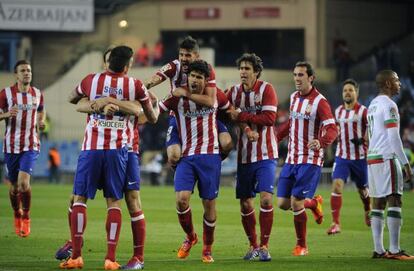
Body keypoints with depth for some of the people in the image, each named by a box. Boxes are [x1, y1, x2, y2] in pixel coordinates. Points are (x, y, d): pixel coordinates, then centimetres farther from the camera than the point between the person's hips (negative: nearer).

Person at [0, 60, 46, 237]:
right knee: (14, 186, 6)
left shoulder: (37, 94, 6)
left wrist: (41, 123, 2)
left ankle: (26, 217, -1)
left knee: (24, 181, -19)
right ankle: (17, 216, 32)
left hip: (31, 145, 0)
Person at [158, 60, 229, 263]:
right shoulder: (177, 98, 0)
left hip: (210, 155, 0)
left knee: (209, 203, 2)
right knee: (181, 199, -16)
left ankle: (207, 249, 19)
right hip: (186, 157, 0)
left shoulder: (215, 96, 4)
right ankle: (190, 237, 12)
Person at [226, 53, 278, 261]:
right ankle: (253, 245, 22)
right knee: (245, 203, 6)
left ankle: (264, 246, -6)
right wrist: (246, 129, -17)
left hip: (265, 154, -4)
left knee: (266, 198, -15)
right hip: (243, 155, 4)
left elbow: (269, 118, -16)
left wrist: (241, 116, -16)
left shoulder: (266, 90, -7)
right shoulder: (234, 92, 6)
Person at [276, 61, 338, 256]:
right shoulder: (294, 98, 10)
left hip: (310, 160, -7)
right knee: (283, 203, 2)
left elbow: (332, 129, -20)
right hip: (291, 159, 7)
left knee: (296, 202, -12)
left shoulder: (319, 101, -11)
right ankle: (314, 203, 33)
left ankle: (301, 245, 7)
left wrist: (321, 142, -40)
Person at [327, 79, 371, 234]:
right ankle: (335, 223, -17)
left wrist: (363, 140, -19)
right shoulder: (338, 112, 7)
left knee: (363, 189, 13)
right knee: (336, 186, -16)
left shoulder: (363, 111, -7)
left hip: (360, 157, -2)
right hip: (342, 156, 3)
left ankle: (368, 212, 45)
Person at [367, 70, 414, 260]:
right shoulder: (389, 105, -10)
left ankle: (378, 249, 5)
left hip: (372, 158, 9)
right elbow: (393, 138, -16)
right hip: (386, 158, -9)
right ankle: (394, 250, -13)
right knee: (394, 201, -9)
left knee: (378, 203, 7)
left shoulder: (372, 105, 18)